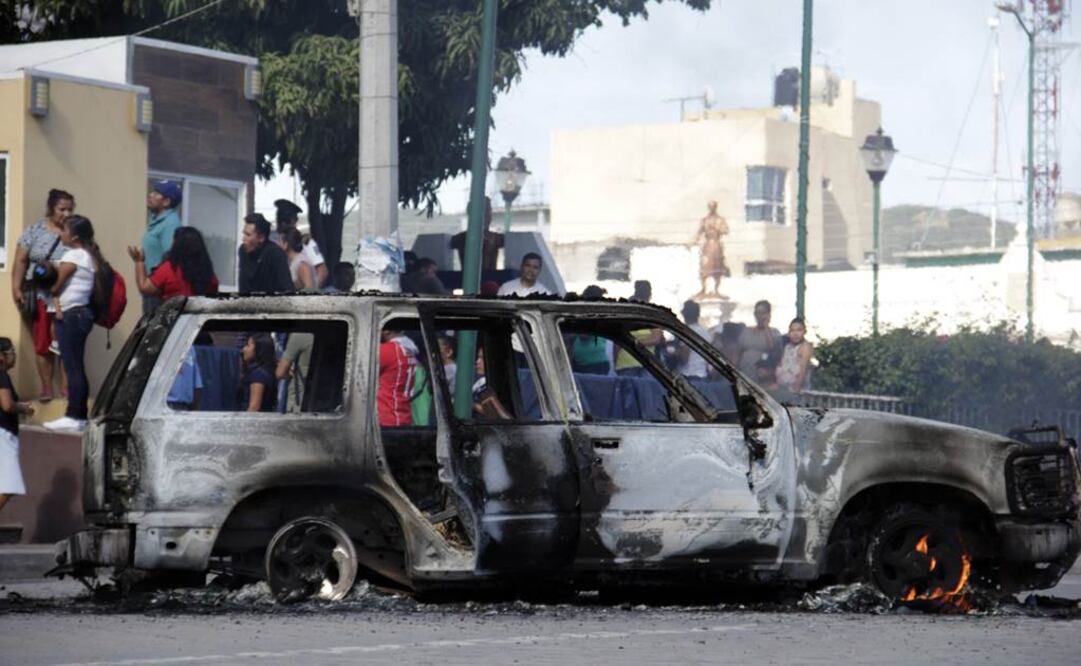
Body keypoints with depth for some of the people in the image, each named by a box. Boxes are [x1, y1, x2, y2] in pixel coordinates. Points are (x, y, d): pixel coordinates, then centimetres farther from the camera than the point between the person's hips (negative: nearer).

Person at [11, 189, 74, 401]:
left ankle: (65, 387, 3)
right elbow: (20, 262, 3)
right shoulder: (35, 231, 3)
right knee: (43, 344, 2)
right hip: (40, 296, 0)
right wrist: (16, 288, -5)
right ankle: (46, 388, 8)